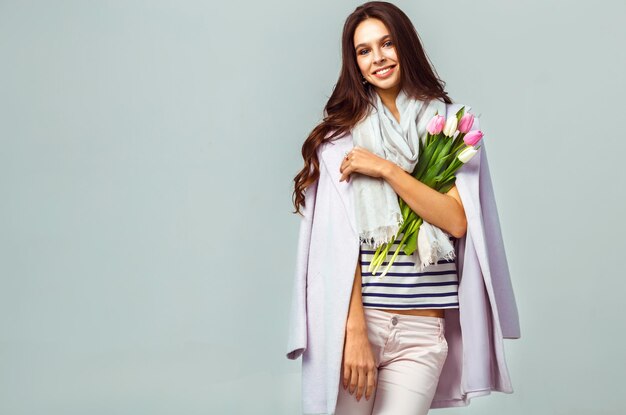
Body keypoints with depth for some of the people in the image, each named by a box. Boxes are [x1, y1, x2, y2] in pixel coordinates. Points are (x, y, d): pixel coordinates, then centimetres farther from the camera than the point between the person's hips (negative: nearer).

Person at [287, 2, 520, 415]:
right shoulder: (344, 130, 2)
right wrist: (355, 330, -14)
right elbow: (340, 238, -6)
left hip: (422, 327, 1)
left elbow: (457, 222, -5)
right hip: (354, 316, -1)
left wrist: (386, 168, -12)